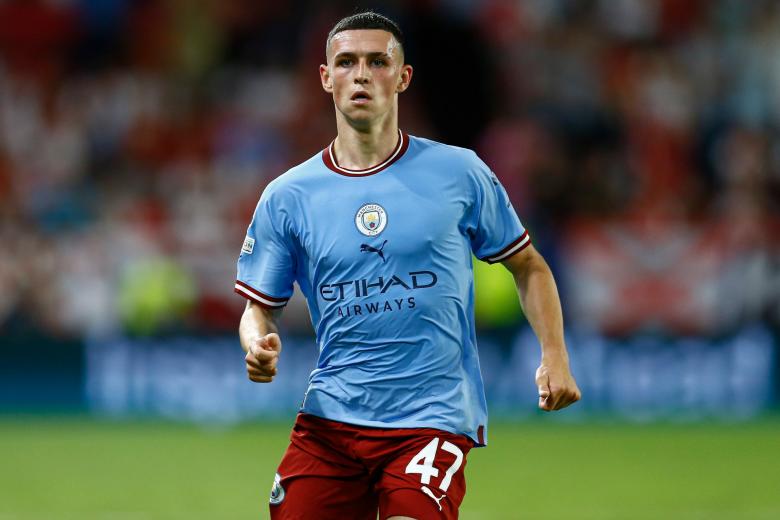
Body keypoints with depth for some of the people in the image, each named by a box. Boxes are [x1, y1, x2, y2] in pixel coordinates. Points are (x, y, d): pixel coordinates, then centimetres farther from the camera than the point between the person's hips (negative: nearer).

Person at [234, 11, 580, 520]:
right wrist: (258, 345, -11)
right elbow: (260, 305, 11)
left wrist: (554, 354, 0)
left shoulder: (459, 172, 2)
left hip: (433, 417, -2)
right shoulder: (286, 197, 5)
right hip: (329, 416, 2)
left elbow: (528, 266, 12)